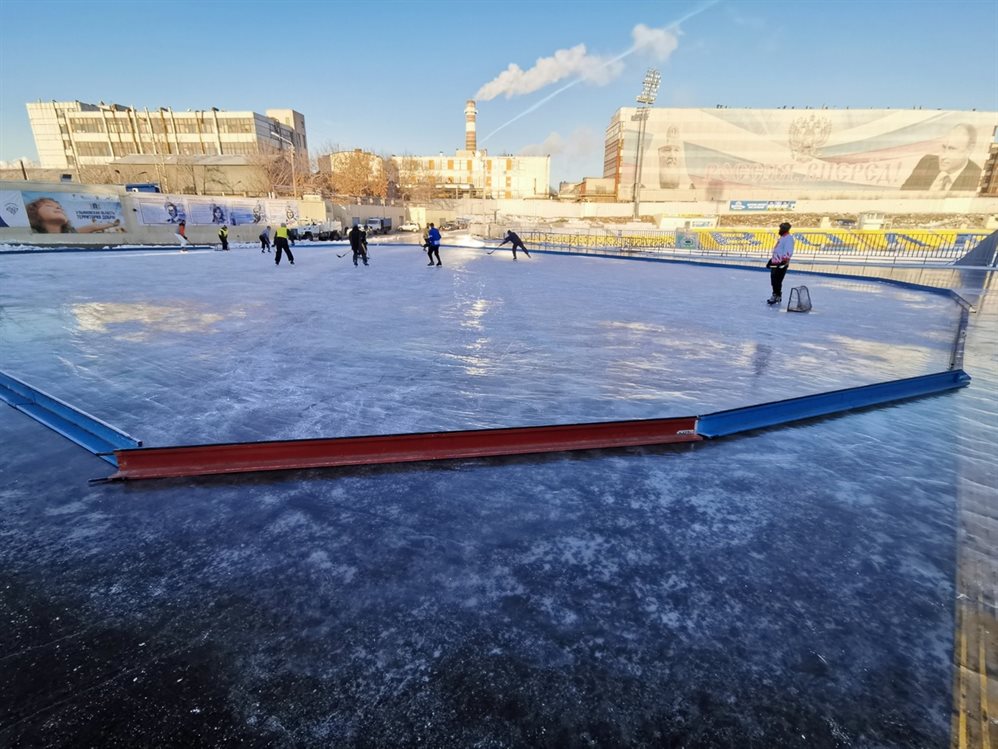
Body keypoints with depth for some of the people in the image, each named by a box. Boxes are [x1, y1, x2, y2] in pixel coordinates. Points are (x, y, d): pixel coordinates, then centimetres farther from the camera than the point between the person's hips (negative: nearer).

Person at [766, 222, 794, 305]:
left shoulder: (788, 238, -11)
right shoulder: (781, 238, 20)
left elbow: (788, 252, -21)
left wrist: (784, 261, -28)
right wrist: (771, 260, 28)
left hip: (781, 264, -10)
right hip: (775, 263, 10)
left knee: (777, 281, -10)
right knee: (774, 280, 11)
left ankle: (777, 297, -4)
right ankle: (776, 295, 20)